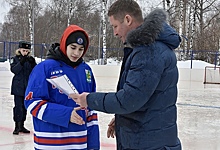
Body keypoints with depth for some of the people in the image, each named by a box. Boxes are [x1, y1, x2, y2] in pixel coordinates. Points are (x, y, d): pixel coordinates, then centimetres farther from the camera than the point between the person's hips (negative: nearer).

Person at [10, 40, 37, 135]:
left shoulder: (30, 59, 6)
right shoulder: (15, 59, -1)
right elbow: (13, 70, -15)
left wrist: (33, 63, -18)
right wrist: (21, 62, -26)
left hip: (28, 86, 4)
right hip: (18, 87, -3)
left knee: (25, 106, 10)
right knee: (18, 106, -6)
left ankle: (22, 126, 20)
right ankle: (17, 126, 1)